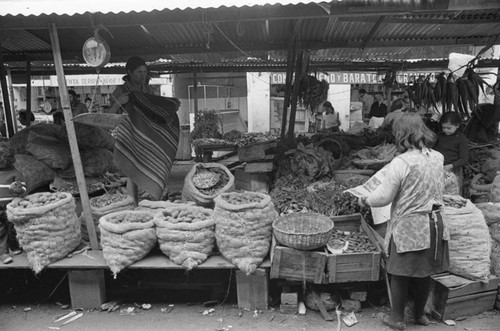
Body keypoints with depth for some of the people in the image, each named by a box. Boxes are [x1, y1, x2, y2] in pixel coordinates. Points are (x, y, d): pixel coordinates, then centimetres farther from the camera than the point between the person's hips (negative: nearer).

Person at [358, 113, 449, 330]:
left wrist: (365, 200, 2)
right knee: (425, 272, 19)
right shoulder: (438, 158, 1)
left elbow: (384, 196, -14)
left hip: (408, 226, -6)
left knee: (401, 274, 10)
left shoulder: (400, 163, -19)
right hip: (434, 223, 6)